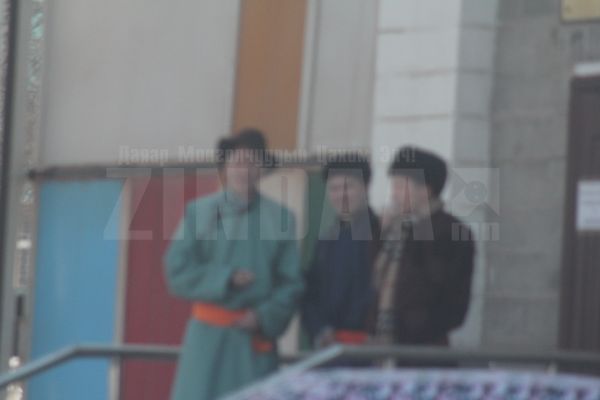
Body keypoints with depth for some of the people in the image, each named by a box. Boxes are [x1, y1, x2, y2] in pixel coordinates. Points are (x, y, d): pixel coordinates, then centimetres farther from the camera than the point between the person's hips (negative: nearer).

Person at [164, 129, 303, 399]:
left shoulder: (279, 217, 5)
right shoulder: (199, 212, 5)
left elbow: (291, 283, 4)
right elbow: (177, 271, -1)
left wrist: (265, 318, -11)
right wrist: (225, 278, -13)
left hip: (256, 336, 0)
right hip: (208, 336, 0)